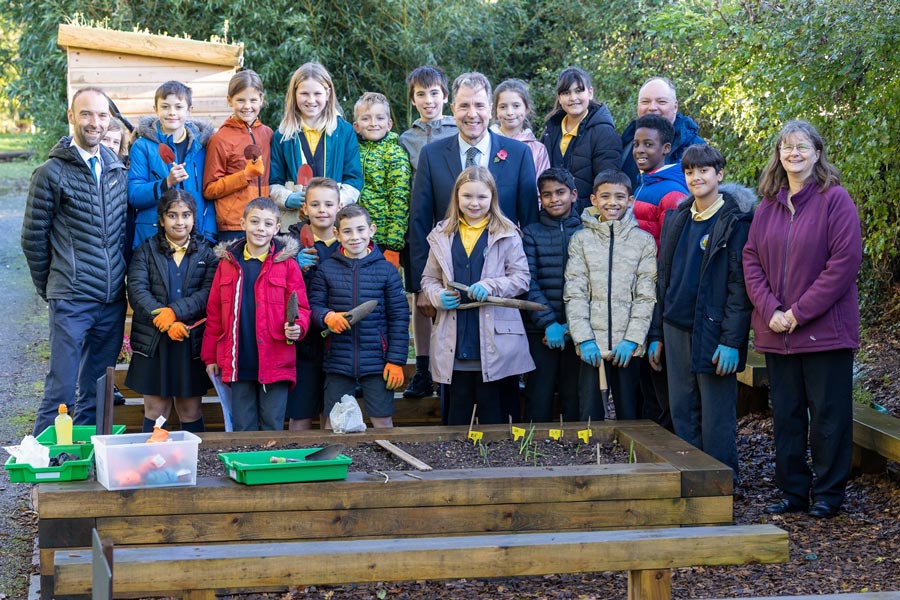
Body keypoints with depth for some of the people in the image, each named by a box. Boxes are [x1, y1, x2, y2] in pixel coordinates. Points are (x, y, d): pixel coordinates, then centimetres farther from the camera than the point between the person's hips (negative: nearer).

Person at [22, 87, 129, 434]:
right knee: (61, 391, -4)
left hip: (113, 300, 5)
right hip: (71, 301, -5)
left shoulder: (118, 170, 10)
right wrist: (49, 288, 4)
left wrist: (121, 279, 13)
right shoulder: (51, 173, -5)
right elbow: (33, 239, 0)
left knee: (97, 391, 12)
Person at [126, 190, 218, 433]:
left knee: (191, 412, 7)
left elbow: (208, 294, -6)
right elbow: (137, 291, -7)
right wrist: (166, 322, -19)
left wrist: (175, 311, -20)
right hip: (153, 342, 0)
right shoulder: (145, 251, 6)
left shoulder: (207, 253, 7)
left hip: (192, 343, 0)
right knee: (155, 411, 5)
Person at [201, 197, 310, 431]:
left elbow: (300, 306, 1)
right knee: (242, 429, 9)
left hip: (275, 363, -2)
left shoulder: (286, 263, 0)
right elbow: (214, 311, 11)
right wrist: (210, 356, 9)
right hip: (238, 363, 2)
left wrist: (297, 326, -22)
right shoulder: (227, 262, 8)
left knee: (272, 427, 4)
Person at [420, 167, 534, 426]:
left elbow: (521, 278, -1)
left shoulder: (507, 234, 2)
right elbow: (429, 279, 15)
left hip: (494, 343, -2)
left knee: (494, 415, 4)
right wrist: (439, 296, -7)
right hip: (454, 344, 3)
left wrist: (491, 286, -17)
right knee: (456, 415, 9)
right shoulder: (442, 236, 11)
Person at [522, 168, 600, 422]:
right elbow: (529, 283, -2)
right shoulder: (531, 234, 7)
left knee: (576, 399, 2)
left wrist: (573, 324, -9)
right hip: (541, 332, 0)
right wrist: (549, 323, -12)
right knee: (539, 398, 1)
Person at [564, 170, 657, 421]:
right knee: (590, 417, 1)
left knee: (629, 416, 4)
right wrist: (584, 340, -9)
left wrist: (631, 340, -9)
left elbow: (646, 296, 1)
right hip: (592, 345, 0)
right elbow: (575, 294, 1)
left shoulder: (644, 240, 6)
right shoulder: (581, 239, 7)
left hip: (628, 346, 0)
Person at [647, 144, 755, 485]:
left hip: (713, 330, -6)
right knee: (682, 411, 9)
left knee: (716, 415, -2)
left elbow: (740, 284, -10)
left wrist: (732, 341, -16)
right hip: (677, 329, 6)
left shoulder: (735, 222, -6)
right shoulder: (676, 220, 13)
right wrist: (657, 335, 13)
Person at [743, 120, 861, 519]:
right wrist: (771, 310, -8)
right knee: (786, 413, 10)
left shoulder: (835, 200, -6)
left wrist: (800, 312, -15)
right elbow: (751, 260, 7)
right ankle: (793, 491, 20)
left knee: (828, 413, 2)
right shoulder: (768, 206, 10)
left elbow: (845, 261, -13)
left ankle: (828, 493, 13)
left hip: (825, 330, -5)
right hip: (776, 333, 5)